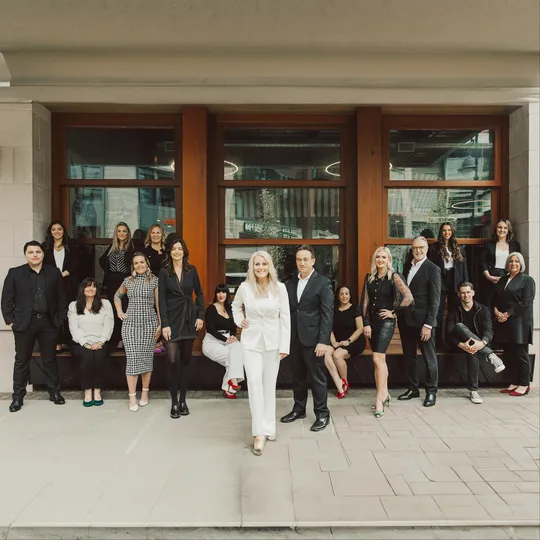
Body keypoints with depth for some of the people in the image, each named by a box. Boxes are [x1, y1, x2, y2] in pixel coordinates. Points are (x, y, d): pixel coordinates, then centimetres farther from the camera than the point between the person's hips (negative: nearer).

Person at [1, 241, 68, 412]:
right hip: (24, 323, -1)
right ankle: (18, 396, 20)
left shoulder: (54, 272, 4)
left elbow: (62, 298, 7)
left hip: (48, 323, 1)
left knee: (50, 360, 11)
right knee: (22, 361, 9)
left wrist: (60, 319, 2)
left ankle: (54, 392, 23)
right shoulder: (15, 273, 0)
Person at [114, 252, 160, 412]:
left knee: (147, 358, 5)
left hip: (149, 323, -1)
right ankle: (132, 396, 1)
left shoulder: (154, 280, 1)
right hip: (130, 323, 1)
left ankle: (145, 392, 18)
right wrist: (119, 312, 11)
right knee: (132, 359, -3)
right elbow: (117, 296, 25)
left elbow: (159, 303, 2)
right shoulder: (128, 281, 8)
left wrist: (161, 324, -3)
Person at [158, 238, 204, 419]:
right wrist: (164, 324, -11)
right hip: (172, 319, -2)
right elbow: (162, 299, -4)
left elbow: (199, 294, 10)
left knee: (185, 359, 8)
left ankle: (183, 400, 17)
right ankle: (174, 402, 3)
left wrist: (200, 316, 0)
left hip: (189, 318, 2)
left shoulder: (191, 270, 4)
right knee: (172, 360, -9)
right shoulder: (164, 271, -1)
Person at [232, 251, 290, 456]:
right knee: (255, 381, -12)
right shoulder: (244, 287, -3)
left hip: (272, 341, 0)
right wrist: (239, 321, 1)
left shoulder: (280, 288, -6)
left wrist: (285, 346, -8)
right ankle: (259, 432, -7)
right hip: (251, 341, 0)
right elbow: (236, 306, 18)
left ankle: (268, 426, 25)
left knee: (269, 384, 9)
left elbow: (285, 318, -5)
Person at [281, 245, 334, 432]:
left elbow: (327, 314, -10)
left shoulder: (323, 283, -6)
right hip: (293, 338, 5)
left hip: (312, 338, -5)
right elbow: (287, 310, 11)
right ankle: (299, 409, 29)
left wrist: (323, 340, -16)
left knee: (317, 377, 3)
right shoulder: (290, 283, 10)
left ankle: (322, 414, 16)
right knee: (297, 376, 15)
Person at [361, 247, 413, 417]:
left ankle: (379, 398, -6)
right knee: (380, 358, 12)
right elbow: (365, 302, 6)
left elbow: (408, 297, -16)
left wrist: (394, 311, -9)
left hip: (386, 321, -5)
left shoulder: (394, 277, -6)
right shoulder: (369, 278, 9)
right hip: (372, 321, 5)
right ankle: (385, 394, 22)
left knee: (377, 358, -13)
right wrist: (366, 323, -1)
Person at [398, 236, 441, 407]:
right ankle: (413, 388, 26)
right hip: (406, 319, 6)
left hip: (422, 320, -6)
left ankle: (431, 391, 18)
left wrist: (428, 324, -16)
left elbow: (435, 299, -11)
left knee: (429, 357, 6)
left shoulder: (433, 269, -7)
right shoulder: (407, 267, 11)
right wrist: (399, 315, 3)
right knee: (409, 356, 13)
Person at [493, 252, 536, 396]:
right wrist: (496, 310, -5)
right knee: (509, 354, 8)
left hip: (519, 322, -6)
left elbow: (525, 302, -11)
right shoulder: (502, 280, 18)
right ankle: (515, 383, 17)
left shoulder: (527, 280, -1)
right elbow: (495, 298, 15)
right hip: (504, 322, 6)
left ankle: (524, 384, 7)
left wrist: (508, 314, -15)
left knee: (520, 354, -2)